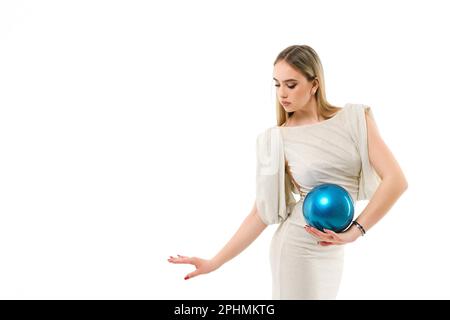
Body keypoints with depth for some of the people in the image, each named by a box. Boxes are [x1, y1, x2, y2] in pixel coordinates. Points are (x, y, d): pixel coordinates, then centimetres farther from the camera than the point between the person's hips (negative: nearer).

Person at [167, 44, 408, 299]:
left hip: (333, 252, 3)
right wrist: (215, 262, -7)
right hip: (297, 247, -2)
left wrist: (355, 230, -17)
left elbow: (396, 179, -11)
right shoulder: (277, 139, -7)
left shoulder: (355, 118, -5)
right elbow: (262, 213, -4)